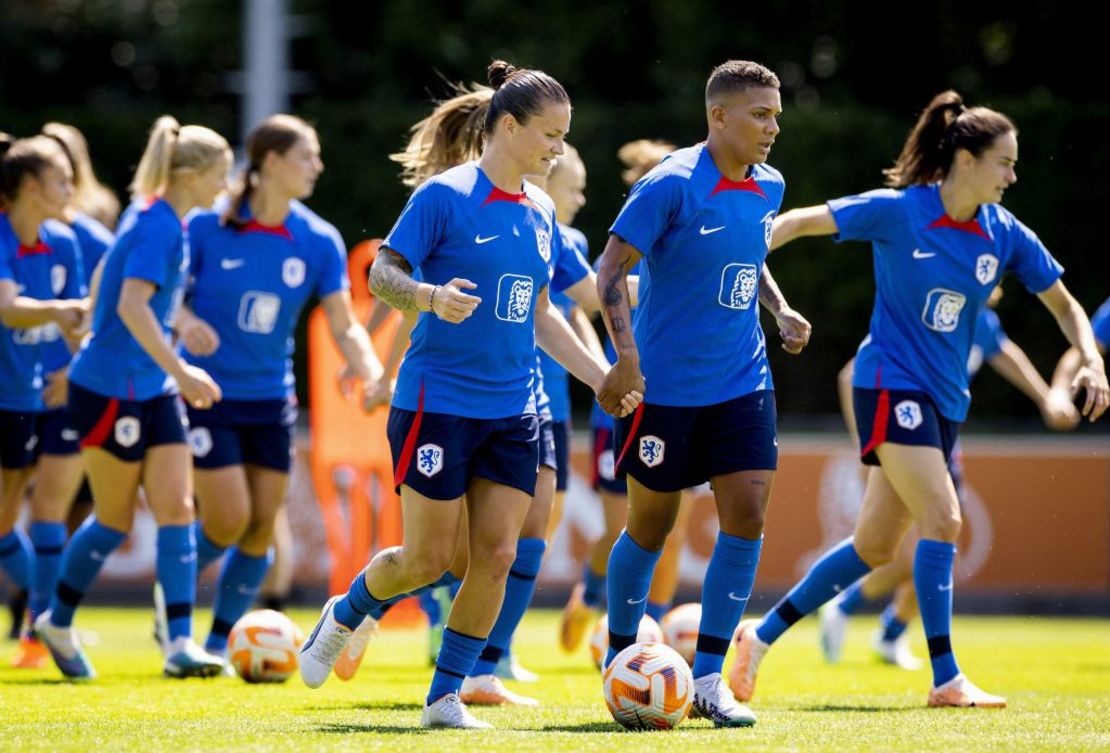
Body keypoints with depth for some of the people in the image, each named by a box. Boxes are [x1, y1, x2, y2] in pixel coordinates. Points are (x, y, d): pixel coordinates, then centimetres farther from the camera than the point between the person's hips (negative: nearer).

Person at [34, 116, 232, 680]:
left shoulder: (162, 221, 10)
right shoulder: (158, 226, -18)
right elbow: (132, 307, -29)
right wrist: (181, 372, -32)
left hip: (152, 389, 9)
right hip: (111, 388, -9)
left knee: (176, 507, -2)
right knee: (115, 519, 3)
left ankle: (179, 643, -6)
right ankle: (57, 621, 22)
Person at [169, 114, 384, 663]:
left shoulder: (319, 242, -3)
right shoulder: (208, 226, -11)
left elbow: (343, 325, -2)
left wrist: (373, 373, -21)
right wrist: (186, 321, -23)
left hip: (270, 399, 4)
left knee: (262, 527, 2)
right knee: (229, 520, -12)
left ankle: (219, 641, 18)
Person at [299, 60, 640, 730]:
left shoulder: (541, 212, 11)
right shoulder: (446, 195, -9)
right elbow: (381, 273, -10)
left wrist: (601, 377, 15)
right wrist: (432, 297, -29)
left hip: (513, 412, 6)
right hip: (439, 402, -6)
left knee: (497, 557, -2)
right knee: (430, 558, -3)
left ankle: (445, 698, 9)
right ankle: (345, 616, 27)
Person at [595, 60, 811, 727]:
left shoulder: (768, 187, 6)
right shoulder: (673, 184, -14)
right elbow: (613, 265, -15)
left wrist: (779, 310, 10)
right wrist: (627, 356, -24)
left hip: (742, 381, 5)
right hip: (666, 387, -5)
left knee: (748, 517, -7)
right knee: (651, 526, 6)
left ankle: (708, 678, 0)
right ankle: (619, 665, 25)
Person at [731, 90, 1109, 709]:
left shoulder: (1005, 236, 1)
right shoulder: (898, 212, -12)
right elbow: (801, 223, -7)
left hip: (945, 399, 6)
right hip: (891, 384, -6)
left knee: (876, 547, 8)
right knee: (943, 519, -19)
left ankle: (763, 635, 21)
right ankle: (946, 679, -14)